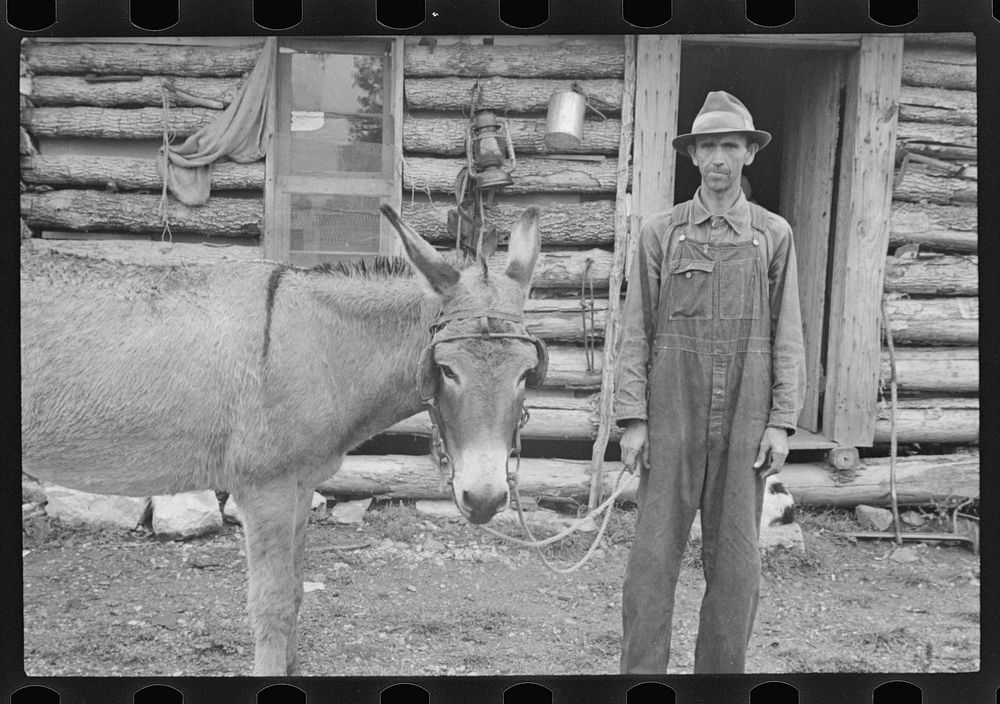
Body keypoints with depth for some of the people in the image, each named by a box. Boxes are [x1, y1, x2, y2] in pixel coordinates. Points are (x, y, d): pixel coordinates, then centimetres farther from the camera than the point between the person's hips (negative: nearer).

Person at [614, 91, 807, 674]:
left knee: (736, 559, 5)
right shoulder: (661, 233, 4)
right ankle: (642, 672, 6)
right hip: (673, 416, -1)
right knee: (654, 554, -1)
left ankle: (722, 671, 17)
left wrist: (782, 422, -4)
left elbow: (787, 335, 4)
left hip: (744, 420, 1)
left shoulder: (774, 235, 5)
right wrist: (632, 420, -5)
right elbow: (637, 331, 2)